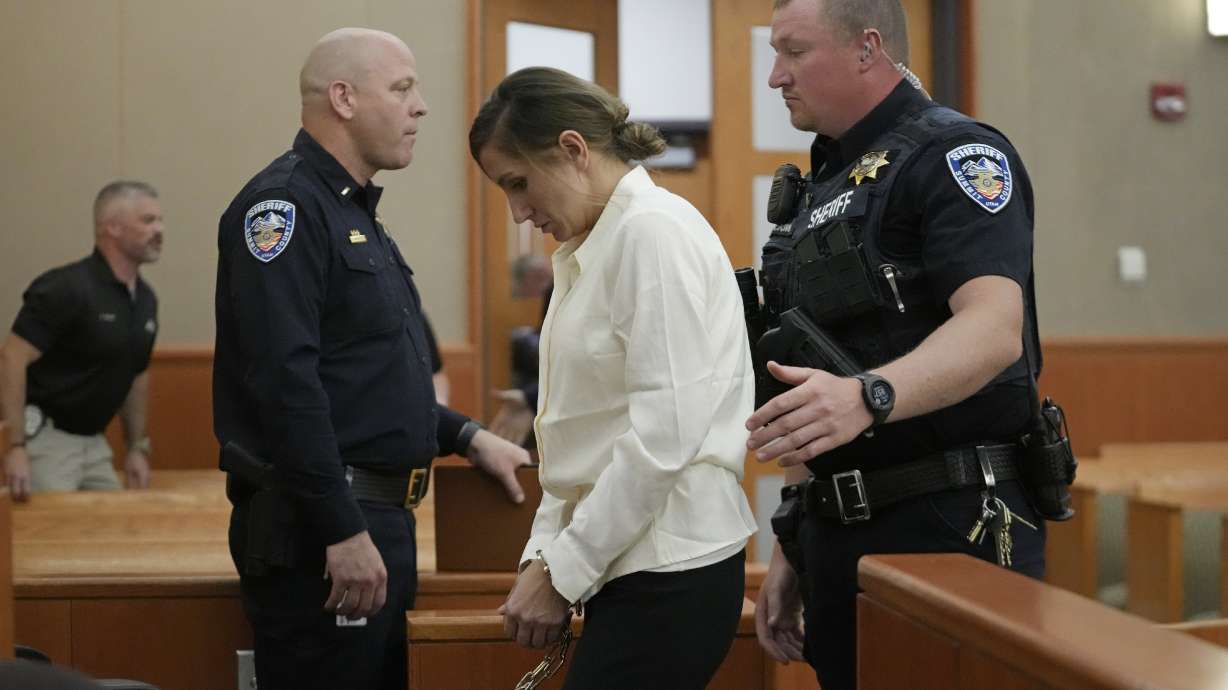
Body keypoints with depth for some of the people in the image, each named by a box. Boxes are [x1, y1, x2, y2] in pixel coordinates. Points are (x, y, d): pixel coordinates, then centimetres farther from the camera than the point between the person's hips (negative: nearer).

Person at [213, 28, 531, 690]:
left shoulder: (356, 212, 18)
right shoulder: (284, 205, -13)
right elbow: (284, 382, -23)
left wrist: (466, 437, 16)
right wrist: (343, 531, -24)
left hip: (379, 515, 10)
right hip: (320, 530, -10)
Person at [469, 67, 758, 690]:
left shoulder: (654, 230, -12)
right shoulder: (587, 252, 16)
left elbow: (665, 432, -19)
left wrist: (561, 570, -14)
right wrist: (544, 549, 8)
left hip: (671, 567, -9)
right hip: (629, 562, 9)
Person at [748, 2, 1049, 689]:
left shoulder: (952, 154, -8)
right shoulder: (819, 189, 17)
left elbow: (993, 328, -25)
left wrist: (867, 397, -41)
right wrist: (792, 547, 16)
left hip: (951, 527, -8)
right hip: (837, 531, 8)